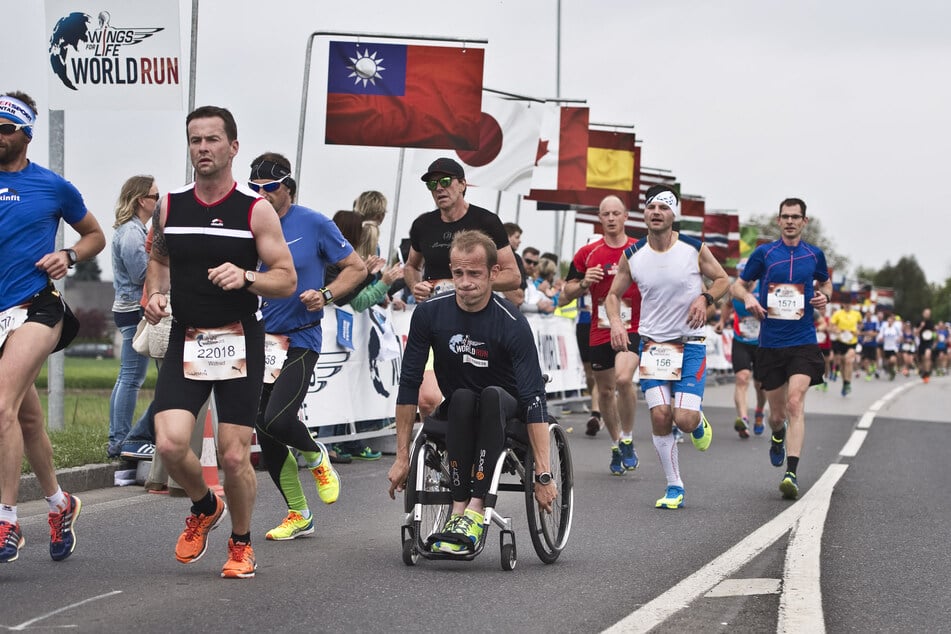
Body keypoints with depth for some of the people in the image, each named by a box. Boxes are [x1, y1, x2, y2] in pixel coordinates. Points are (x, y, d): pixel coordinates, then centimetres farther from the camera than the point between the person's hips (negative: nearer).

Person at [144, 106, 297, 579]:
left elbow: (287, 280, -4)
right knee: (169, 444, -14)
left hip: (239, 342, -2)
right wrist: (156, 294, 4)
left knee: (234, 455, -3)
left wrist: (245, 277, -22)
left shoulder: (255, 211, -4)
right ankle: (204, 508, 18)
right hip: (186, 341, 3)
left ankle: (241, 541, 22)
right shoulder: (169, 207, 6)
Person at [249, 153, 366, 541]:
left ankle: (317, 457, 15)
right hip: (259, 339, 5)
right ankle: (298, 515, 20)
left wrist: (326, 295, -14)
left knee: (277, 421, -20)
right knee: (265, 435, 5)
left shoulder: (313, 224, -6)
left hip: (300, 339, -4)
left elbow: (357, 268, 1)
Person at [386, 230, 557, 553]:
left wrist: (544, 474, -33)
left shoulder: (512, 324, -22)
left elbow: (534, 399, -27)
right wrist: (402, 457, -8)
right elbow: (409, 384, -6)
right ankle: (459, 507, -36)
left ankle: (475, 509, -39)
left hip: (506, 412, -2)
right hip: (456, 414, 2)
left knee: (492, 395, -35)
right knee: (462, 398, -32)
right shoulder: (429, 314, -13)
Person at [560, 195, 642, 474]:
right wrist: (584, 283, -11)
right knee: (605, 390, 11)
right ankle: (616, 445, 30)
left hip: (633, 328, -3)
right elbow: (566, 294, 8)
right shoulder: (587, 254, 4)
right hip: (600, 332, 3)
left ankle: (628, 440, -6)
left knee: (623, 378, -25)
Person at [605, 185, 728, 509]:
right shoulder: (632, 256, -2)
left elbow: (722, 279, 7)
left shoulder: (694, 249, -7)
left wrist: (705, 298, -13)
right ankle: (674, 487, 6)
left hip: (690, 344, -2)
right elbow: (613, 294, 10)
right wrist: (615, 322, -10)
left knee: (684, 419, -13)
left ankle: (698, 421, 27)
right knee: (660, 416, -9)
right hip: (653, 343, 2)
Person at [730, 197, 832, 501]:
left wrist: (824, 295, 2)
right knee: (777, 413, 9)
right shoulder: (763, 253, 3)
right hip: (770, 343, 1)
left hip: (803, 342, -1)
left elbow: (825, 282, 25)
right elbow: (738, 285, 11)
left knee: (795, 403, -19)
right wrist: (748, 297, -12)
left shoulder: (814, 255, 6)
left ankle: (792, 473, -23)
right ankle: (777, 437, 47)